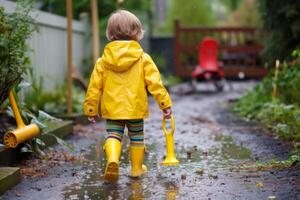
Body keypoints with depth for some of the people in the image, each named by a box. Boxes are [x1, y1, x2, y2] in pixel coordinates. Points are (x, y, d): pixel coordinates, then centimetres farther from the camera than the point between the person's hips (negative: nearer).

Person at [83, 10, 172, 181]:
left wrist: (90, 108, 11)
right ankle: (137, 168, 25)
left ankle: (112, 159, -23)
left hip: (112, 109, 1)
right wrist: (165, 103, -2)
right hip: (135, 108, -1)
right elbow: (155, 83, -8)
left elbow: (95, 86, 2)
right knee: (137, 137, 16)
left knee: (113, 135, 5)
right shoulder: (143, 59, -4)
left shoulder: (103, 61, 1)